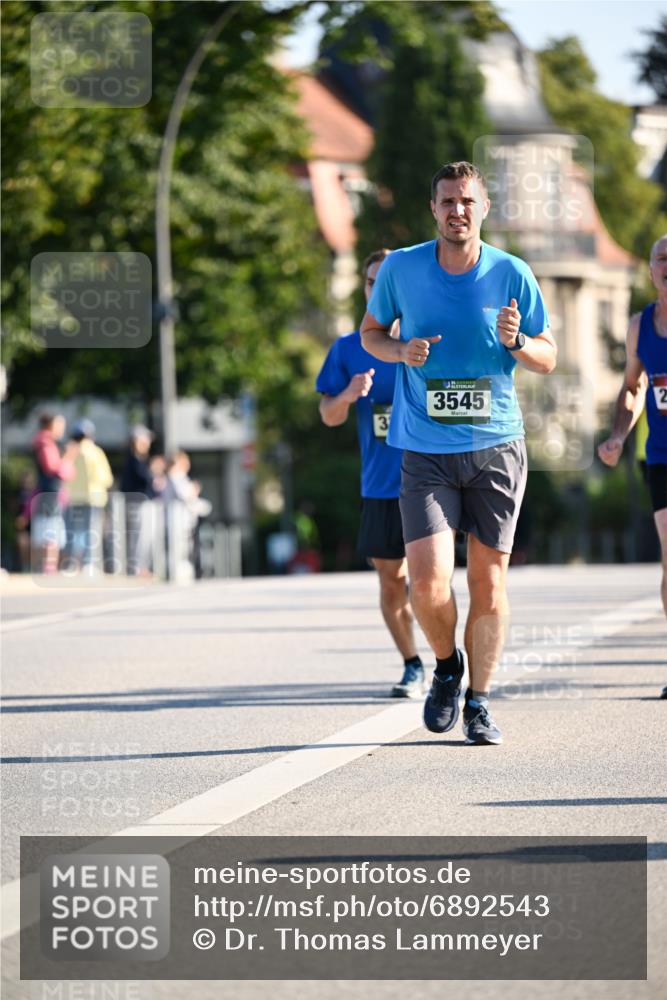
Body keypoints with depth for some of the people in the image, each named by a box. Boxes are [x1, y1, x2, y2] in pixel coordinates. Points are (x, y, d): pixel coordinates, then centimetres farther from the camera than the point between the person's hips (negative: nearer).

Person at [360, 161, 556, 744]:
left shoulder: (511, 274, -2)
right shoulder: (401, 268, -1)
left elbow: (548, 358, 6)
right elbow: (371, 330, 15)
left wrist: (515, 342, -16)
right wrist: (400, 352, -7)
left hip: (497, 446, 0)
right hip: (425, 451, 0)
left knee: (488, 582, 2)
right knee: (428, 582, -12)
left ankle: (479, 701, 18)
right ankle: (447, 667, 18)